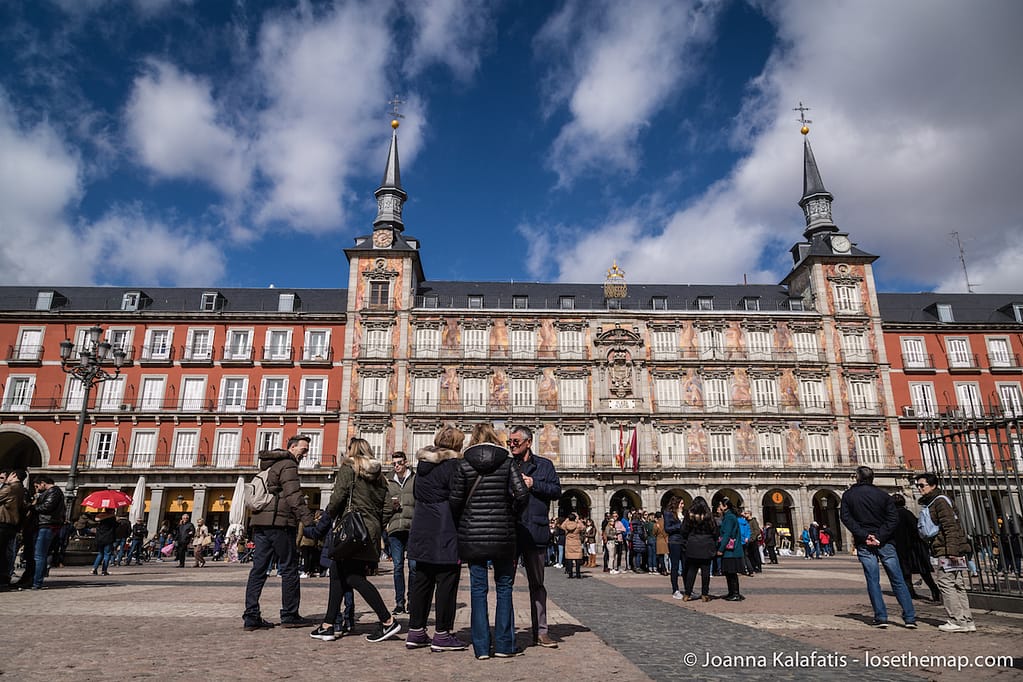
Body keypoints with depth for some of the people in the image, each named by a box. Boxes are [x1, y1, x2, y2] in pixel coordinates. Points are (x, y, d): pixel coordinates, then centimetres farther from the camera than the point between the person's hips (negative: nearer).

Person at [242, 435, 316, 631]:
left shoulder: (269, 465, 22)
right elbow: (294, 496, -18)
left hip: (260, 521, 9)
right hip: (279, 522, -9)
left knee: (258, 569, 8)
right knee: (289, 569, 1)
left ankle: (251, 617, 7)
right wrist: (308, 521, -21)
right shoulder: (288, 465, -7)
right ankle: (289, 615, 5)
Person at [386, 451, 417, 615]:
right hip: (395, 528, 3)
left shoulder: (416, 479, 5)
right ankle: (399, 602, 11)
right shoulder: (389, 482, 17)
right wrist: (390, 506, 0)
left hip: (413, 528, -3)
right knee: (398, 566, 4)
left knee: (413, 566, -1)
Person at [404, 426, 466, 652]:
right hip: (445, 535, -8)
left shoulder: (423, 464, 12)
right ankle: (442, 634, 6)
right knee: (447, 582, 1)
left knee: (421, 582, 13)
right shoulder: (452, 464, -12)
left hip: (421, 533, 8)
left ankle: (416, 631, 19)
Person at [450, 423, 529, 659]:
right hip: (502, 534, 0)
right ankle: (504, 645, 14)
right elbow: (522, 494, -10)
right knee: (504, 587, 12)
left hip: (472, 535, 1)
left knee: (478, 589, 9)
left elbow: (455, 500, -2)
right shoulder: (508, 461, -2)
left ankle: (481, 647, 12)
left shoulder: (464, 464, -1)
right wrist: (510, 515, 6)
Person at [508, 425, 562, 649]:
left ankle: (540, 631, 17)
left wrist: (533, 484, -10)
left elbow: (556, 490, -1)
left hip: (534, 531, -1)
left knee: (537, 583, 9)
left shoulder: (544, 465, 8)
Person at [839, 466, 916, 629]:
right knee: (898, 580, 7)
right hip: (884, 542, 1)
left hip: (864, 544, -1)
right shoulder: (882, 494, 3)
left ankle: (881, 617, 0)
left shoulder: (848, 495, 3)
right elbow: (893, 518, -6)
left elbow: (846, 518, -7)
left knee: (873, 581, 4)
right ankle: (910, 617, 6)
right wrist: (880, 537, -11)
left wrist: (864, 535, -11)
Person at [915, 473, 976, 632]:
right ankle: (967, 621, 15)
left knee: (946, 584, -6)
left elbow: (950, 526, -19)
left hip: (946, 551, -10)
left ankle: (957, 621, -3)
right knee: (958, 586, 11)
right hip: (949, 551, 10)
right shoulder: (931, 502, 19)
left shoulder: (940, 501, -10)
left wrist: (951, 550, -23)